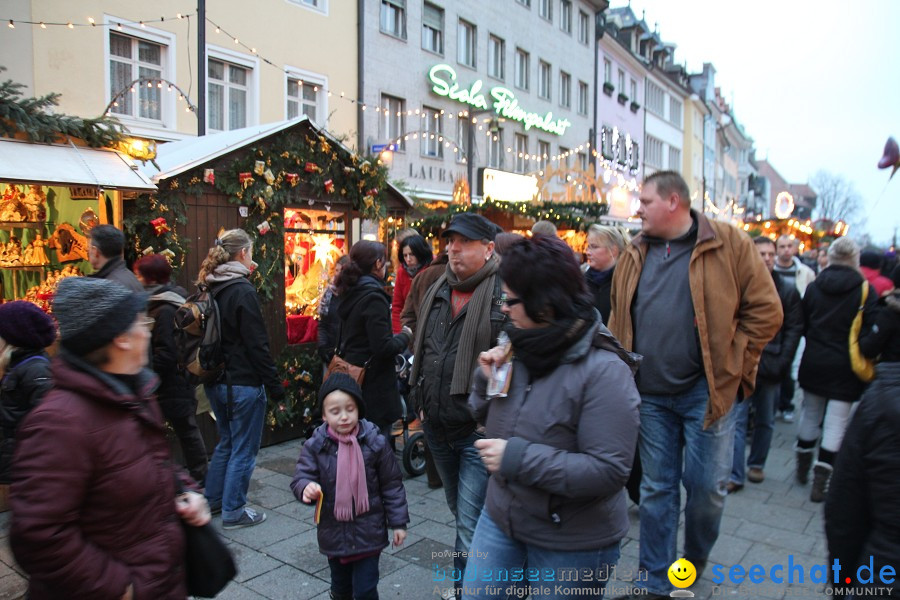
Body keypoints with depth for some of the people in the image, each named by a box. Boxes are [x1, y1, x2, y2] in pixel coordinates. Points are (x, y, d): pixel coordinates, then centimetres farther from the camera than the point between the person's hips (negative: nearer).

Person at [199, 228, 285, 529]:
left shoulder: (211, 289, 7)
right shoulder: (243, 291, -18)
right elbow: (257, 345, -19)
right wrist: (274, 385, -13)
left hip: (216, 381, 9)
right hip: (243, 383, -8)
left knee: (226, 442, 23)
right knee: (244, 449, 5)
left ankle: (213, 499, 35)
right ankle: (233, 511, 15)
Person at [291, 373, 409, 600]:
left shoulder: (375, 443, -12)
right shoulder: (315, 446, -9)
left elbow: (392, 485, -5)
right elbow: (301, 478, -11)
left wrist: (398, 522, -3)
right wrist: (306, 488, -35)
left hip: (368, 534, -2)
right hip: (333, 534, 3)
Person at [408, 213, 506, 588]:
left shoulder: (504, 292, -13)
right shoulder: (437, 292, 10)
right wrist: (421, 402, 20)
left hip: (480, 430, -7)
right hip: (437, 427, 8)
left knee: (471, 527, -2)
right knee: (460, 512, 24)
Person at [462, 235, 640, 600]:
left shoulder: (604, 371, -24)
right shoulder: (522, 348, -1)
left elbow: (608, 471, -27)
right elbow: (488, 420, 11)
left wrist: (518, 458, -29)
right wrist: (486, 381, -10)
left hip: (571, 544, -6)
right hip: (500, 518, 6)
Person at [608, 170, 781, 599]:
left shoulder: (729, 244, -5)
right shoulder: (635, 255, 7)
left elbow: (766, 310, -5)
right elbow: (618, 319, 14)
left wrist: (731, 367, -8)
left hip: (706, 391, -3)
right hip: (651, 394, 4)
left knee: (706, 484, 6)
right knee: (656, 489, 10)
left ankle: (696, 558, 36)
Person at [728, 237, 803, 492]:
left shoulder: (788, 291, 3)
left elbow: (794, 330, 2)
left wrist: (781, 362, -7)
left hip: (771, 368, 2)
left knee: (765, 421, 15)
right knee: (737, 421, -1)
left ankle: (757, 464, 32)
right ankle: (735, 475, 3)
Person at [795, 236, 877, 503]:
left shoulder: (813, 287, -1)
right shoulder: (865, 290, -11)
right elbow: (870, 331, -11)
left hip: (814, 362, 3)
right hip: (845, 367, -3)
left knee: (810, 414, 17)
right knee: (837, 423, 3)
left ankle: (802, 468, 29)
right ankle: (820, 480, 1)